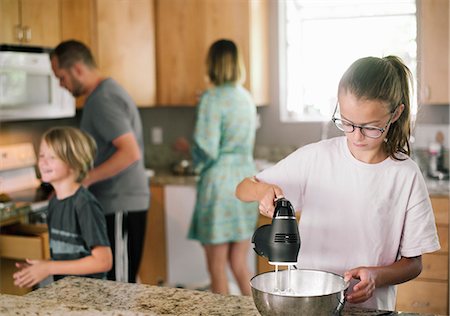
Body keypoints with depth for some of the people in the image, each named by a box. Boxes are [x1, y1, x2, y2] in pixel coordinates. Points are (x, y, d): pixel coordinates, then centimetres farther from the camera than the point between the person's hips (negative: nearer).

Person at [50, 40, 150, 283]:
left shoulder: (103, 100, -15)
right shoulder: (106, 92, 16)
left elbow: (130, 153, -24)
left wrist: (85, 179, -21)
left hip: (120, 206, -10)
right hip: (121, 202, 10)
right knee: (122, 283, 13)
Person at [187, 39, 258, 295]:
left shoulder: (212, 99, -11)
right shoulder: (247, 97, 10)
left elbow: (207, 151, -15)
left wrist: (186, 148, 3)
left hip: (220, 182, -6)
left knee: (217, 267, 5)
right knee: (240, 264, 14)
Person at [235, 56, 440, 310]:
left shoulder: (407, 175, -6)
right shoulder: (316, 157, -3)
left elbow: (413, 263, 2)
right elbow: (243, 189, 5)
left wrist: (375, 276, -17)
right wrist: (264, 190, -16)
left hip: (371, 307, 1)